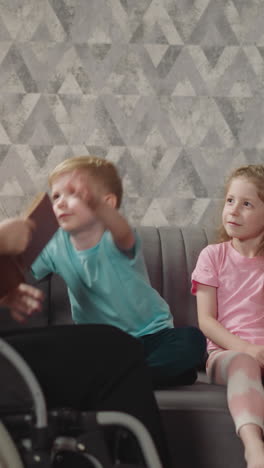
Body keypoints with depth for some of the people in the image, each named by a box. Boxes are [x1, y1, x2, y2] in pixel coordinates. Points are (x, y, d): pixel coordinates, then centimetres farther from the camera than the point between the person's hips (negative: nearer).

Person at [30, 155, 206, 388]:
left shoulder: (115, 241, -18)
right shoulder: (55, 246, -3)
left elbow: (122, 232, -43)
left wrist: (95, 204, -65)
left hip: (149, 336, -3)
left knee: (192, 340, -29)